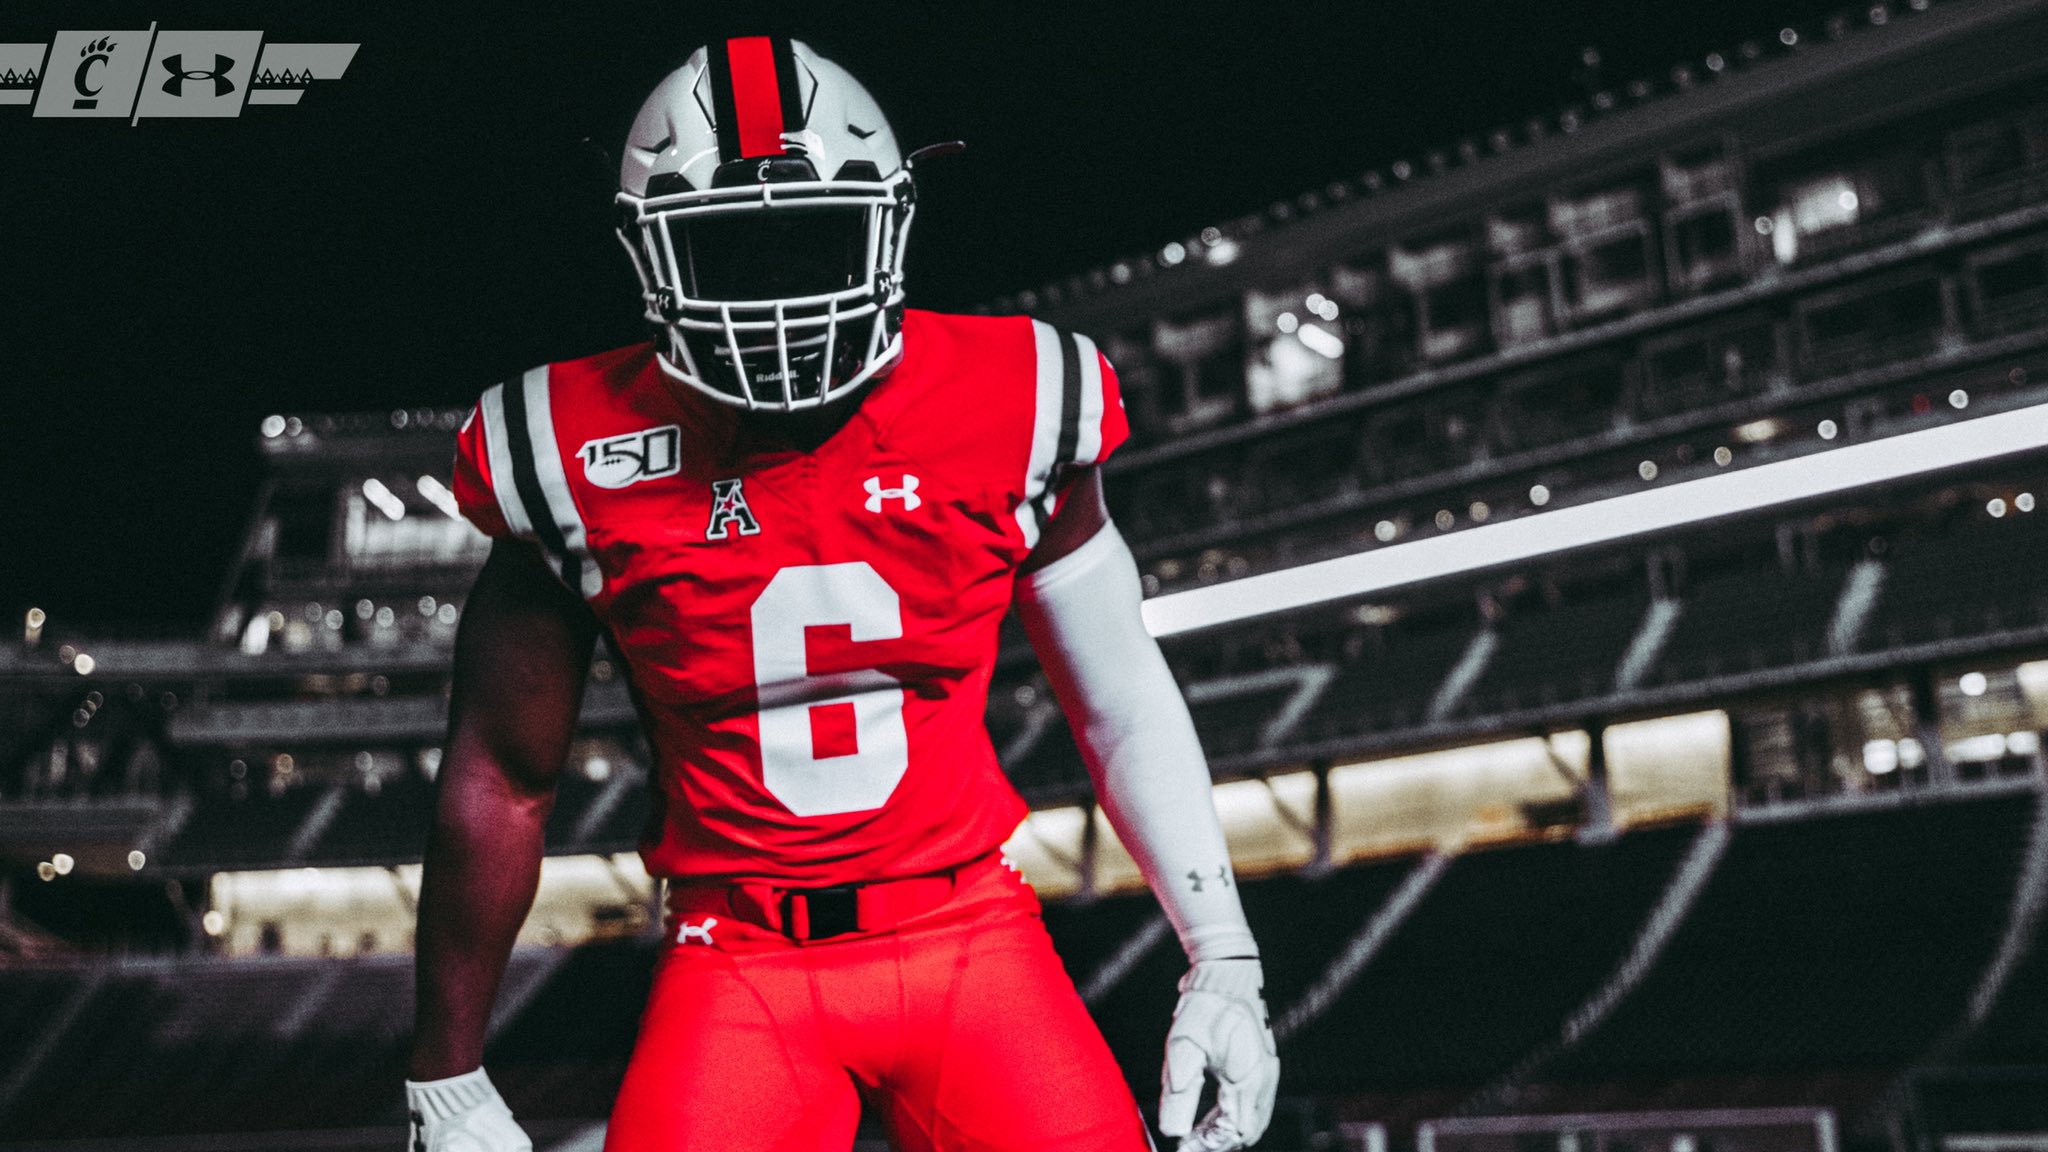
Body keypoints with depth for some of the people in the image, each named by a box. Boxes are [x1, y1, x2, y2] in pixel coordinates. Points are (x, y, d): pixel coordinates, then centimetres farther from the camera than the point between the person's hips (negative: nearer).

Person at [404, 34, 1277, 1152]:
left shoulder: (1008, 413, -5)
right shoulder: (591, 463, -6)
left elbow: (1124, 703, 7)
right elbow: (501, 780, 4)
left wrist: (1224, 962, 4)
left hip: (970, 936, 1)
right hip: (739, 969, -1)